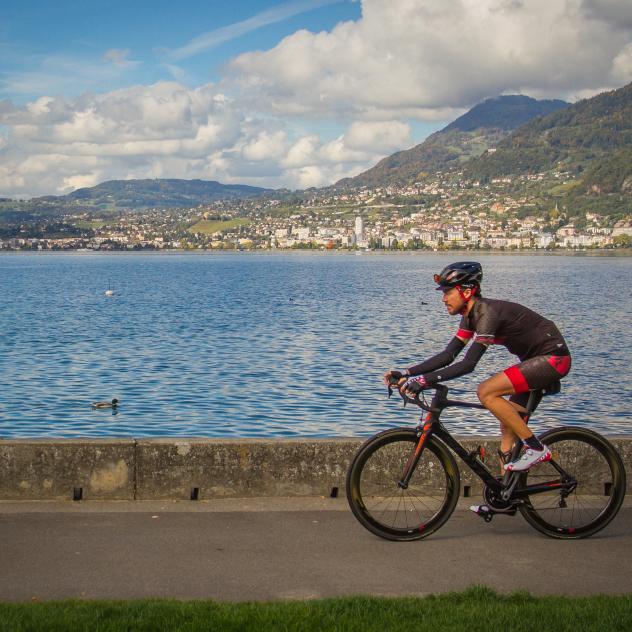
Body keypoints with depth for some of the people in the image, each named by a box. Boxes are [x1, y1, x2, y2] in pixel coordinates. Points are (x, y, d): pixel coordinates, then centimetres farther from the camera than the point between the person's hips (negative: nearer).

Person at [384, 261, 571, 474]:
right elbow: (447, 356, 4)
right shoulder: (471, 315, 5)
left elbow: (468, 364, -31)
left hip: (553, 358, -10)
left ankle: (537, 448, -12)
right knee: (509, 424, 7)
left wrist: (425, 380, -35)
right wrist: (406, 373, -6)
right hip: (536, 359, 10)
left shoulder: (487, 312, -24)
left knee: (486, 391, -20)